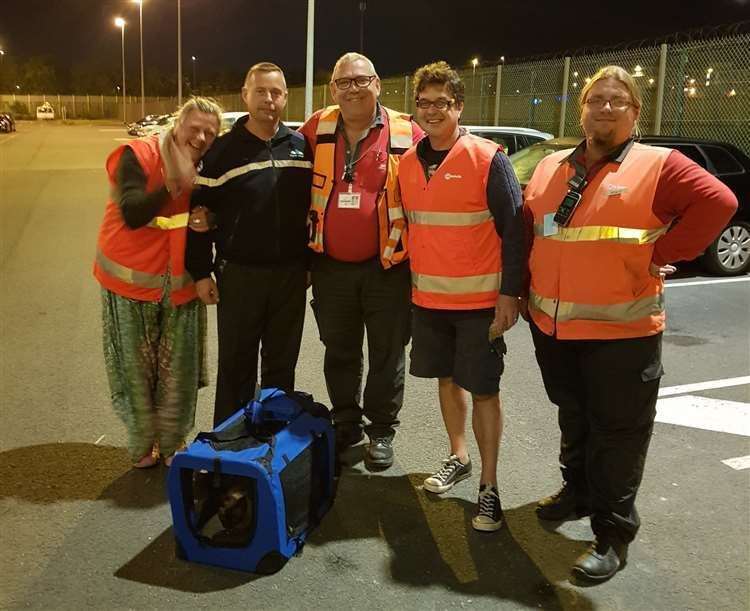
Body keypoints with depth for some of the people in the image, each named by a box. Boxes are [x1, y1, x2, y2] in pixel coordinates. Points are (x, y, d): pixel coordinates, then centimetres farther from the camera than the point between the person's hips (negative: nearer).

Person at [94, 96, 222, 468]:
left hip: (180, 284, 4)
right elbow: (132, 215, -25)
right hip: (132, 280, -3)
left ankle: (173, 444, 26)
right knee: (136, 369, 8)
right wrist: (174, 183, -37)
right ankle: (142, 445, 26)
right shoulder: (138, 156, -14)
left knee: (179, 372, 7)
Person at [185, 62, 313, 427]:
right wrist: (201, 272, -5)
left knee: (282, 365, 13)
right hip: (240, 275, -3)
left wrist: (311, 262, 10)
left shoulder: (301, 147, 6)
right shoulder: (223, 150, -3)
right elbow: (200, 212, -2)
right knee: (235, 366, 7)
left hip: (291, 274, 3)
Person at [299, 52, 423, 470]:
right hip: (331, 267, 3)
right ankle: (346, 424, 34)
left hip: (388, 266, -3)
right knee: (340, 353, 16)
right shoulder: (315, 130, 2)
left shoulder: (407, 134, -6)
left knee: (387, 354, 8)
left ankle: (381, 431, 25)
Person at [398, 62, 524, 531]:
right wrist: (411, 281, 12)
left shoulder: (489, 159, -11)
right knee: (446, 378, 17)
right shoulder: (408, 164, 6)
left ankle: (489, 485, 11)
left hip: (480, 300, -5)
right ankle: (459, 457, 35)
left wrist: (510, 293, -14)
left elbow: (514, 230, -10)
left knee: (484, 390, 0)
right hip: (428, 298, 5)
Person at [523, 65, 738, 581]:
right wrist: (530, 290, 10)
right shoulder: (550, 168, 11)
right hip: (553, 327, 6)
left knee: (617, 432, 2)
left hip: (621, 331, -5)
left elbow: (718, 202, -15)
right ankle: (578, 491, 41)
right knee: (573, 419, 21)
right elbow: (527, 229, 18)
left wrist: (661, 255, -16)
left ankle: (613, 534, 14)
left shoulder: (658, 166, -6)